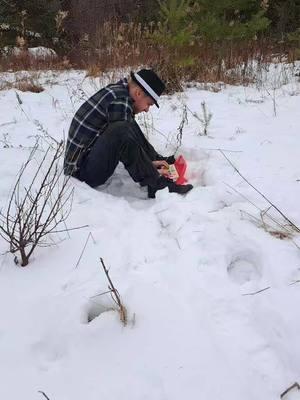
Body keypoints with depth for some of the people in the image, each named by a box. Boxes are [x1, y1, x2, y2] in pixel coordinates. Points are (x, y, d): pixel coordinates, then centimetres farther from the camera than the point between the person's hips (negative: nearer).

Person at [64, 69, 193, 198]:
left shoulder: (118, 90, 7)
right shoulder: (120, 101, -19)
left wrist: (151, 161, 11)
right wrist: (153, 172, -8)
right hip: (82, 171, -10)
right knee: (121, 131, -31)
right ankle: (156, 183, -22)